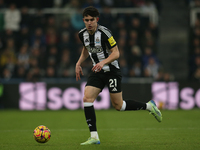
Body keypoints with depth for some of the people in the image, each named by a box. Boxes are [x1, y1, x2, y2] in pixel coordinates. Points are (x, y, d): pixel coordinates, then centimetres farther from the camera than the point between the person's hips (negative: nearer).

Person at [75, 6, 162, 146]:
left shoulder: (104, 33, -20)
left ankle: (148, 106, 21)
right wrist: (79, 63, 11)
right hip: (97, 71, 6)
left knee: (118, 105, -2)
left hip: (112, 70, -6)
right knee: (87, 99, -12)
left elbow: (116, 53, -18)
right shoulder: (83, 34, 0)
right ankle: (94, 137, -10)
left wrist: (103, 62, -33)